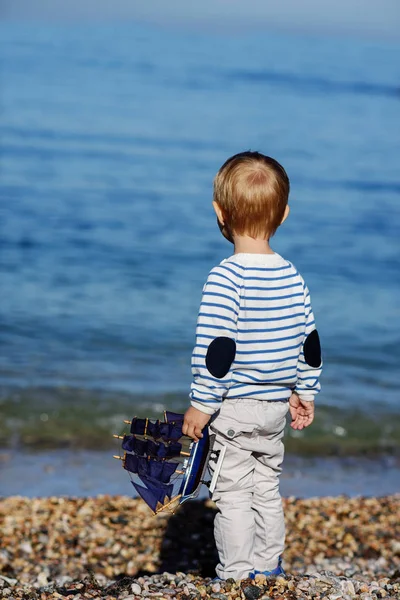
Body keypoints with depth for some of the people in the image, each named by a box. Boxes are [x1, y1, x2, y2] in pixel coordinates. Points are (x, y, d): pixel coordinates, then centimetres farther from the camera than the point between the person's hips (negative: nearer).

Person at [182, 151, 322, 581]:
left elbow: (215, 348, -21)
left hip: (234, 407, -6)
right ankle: (268, 568, 26)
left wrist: (201, 404, -13)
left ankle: (236, 577, 8)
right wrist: (304, 392, 20)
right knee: (266, 489, 18)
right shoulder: (293, 277, 2)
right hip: (277, 405, 7)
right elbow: (309, 342, 8)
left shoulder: (225, 278, -19)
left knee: (232, 495, 3)